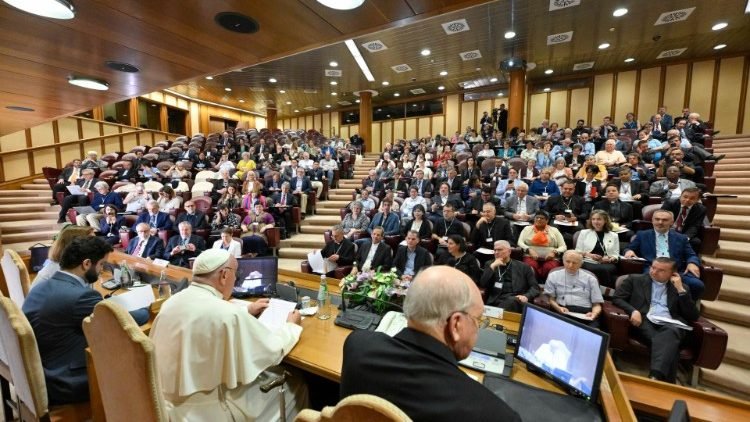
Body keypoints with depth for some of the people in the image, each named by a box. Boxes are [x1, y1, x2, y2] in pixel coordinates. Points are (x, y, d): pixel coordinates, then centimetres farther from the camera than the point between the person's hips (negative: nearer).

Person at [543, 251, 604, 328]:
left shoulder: (590, 278, 18)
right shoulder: (554, 276, 15)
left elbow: (597, 304, 14)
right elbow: (550, 298, 10)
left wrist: (594, 313, -8)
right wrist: (558, 308, -10)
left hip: (585, 313, 1)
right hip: (562, 313, -1)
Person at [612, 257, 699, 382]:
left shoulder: (680, 287, 21)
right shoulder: (635, 279, 15)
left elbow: (693, 316, 12)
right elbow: (617, 298, 6)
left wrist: (681, 290, 5)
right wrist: (633, 311, -14)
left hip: (670, 325, 1)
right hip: (645, 321, -1)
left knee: (669, 333, -35)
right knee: (668, 344, -31)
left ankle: (655, 376, -47)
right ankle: (666, 380, -27)